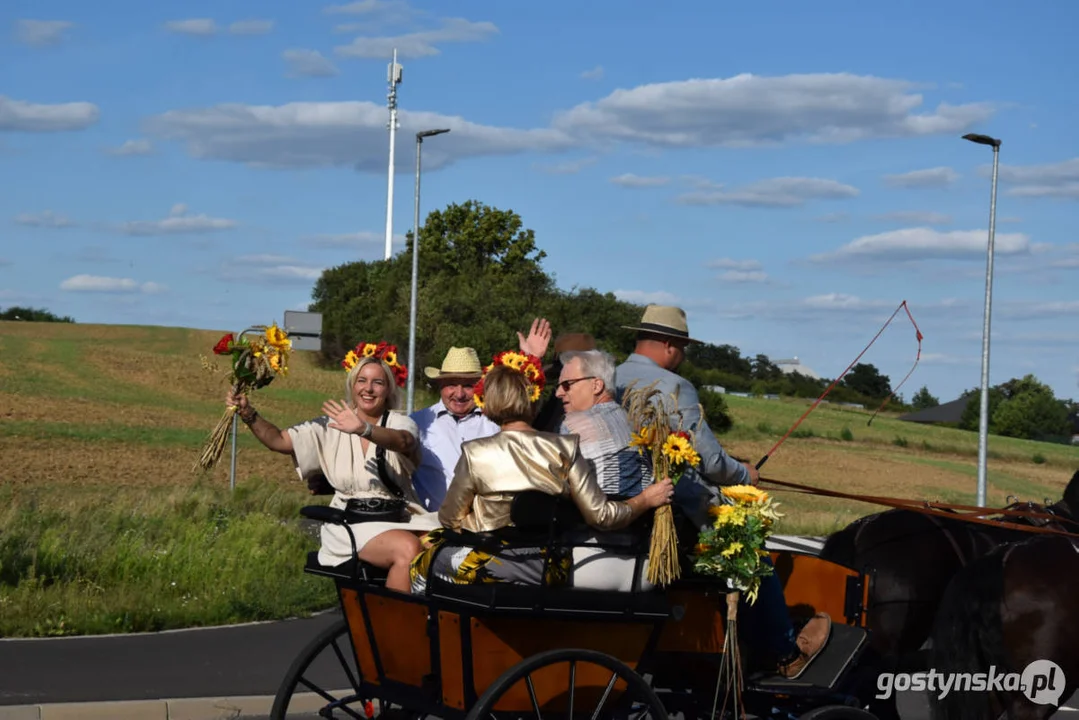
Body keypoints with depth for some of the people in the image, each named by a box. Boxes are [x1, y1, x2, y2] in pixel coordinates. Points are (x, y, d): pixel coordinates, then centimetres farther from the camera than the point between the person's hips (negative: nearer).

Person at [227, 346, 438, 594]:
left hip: (402, 518, 1)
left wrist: (364, 429, -39)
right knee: (408, 548, -33)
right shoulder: (330, 426, 12)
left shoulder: (399, 422, 7)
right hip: (353, 524, -1)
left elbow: (403, 442, -19)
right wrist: (248, 414, -12)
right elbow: (279, 441, 6)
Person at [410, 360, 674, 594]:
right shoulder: (564, 450, -6)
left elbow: (450, 519, -1)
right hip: (551, 574, 4)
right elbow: (600, 516, -6)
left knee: (421, 563, 24)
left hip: (492, 569, -4)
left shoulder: (475, 454, -11)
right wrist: (647, 499, 10)